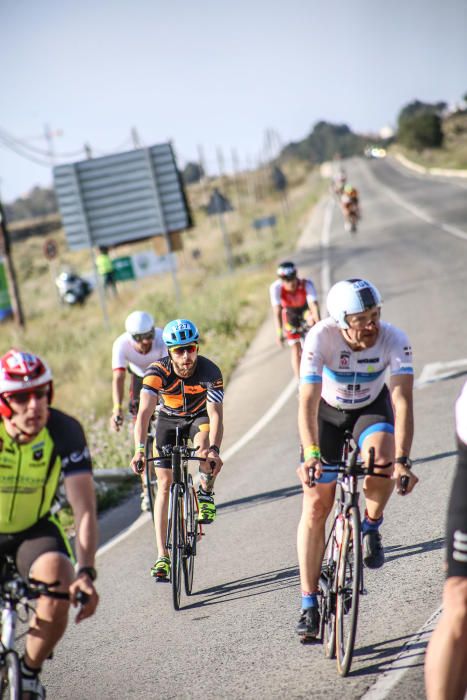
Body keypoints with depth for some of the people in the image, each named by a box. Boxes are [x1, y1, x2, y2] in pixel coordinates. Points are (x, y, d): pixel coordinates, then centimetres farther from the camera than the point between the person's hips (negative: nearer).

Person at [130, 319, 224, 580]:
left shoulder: (210, 372, -30)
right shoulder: (157, 371, -30)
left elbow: (215, 414, -38)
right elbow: (144, 412, -39)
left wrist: (214, 450, -55)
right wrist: (139, 449, -55)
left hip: (199, 417, -1)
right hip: (169, 419, 1)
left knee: (203, 441, -37)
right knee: (164, 484, -7)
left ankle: (206, 493, -8)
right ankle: (163, 556, -3)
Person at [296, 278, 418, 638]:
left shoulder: (394, 340, -30)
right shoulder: (321, 337, -32)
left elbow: (402, 401, -36)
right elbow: (308, 401, -37)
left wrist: (402, 461, -47)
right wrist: (311, 455, -51)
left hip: (372, 407, 0)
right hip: (329, 410, 0)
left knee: (381, 457, -34)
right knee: (316, 504, -6)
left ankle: (371, 527, -3)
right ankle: (309, 604, 3)